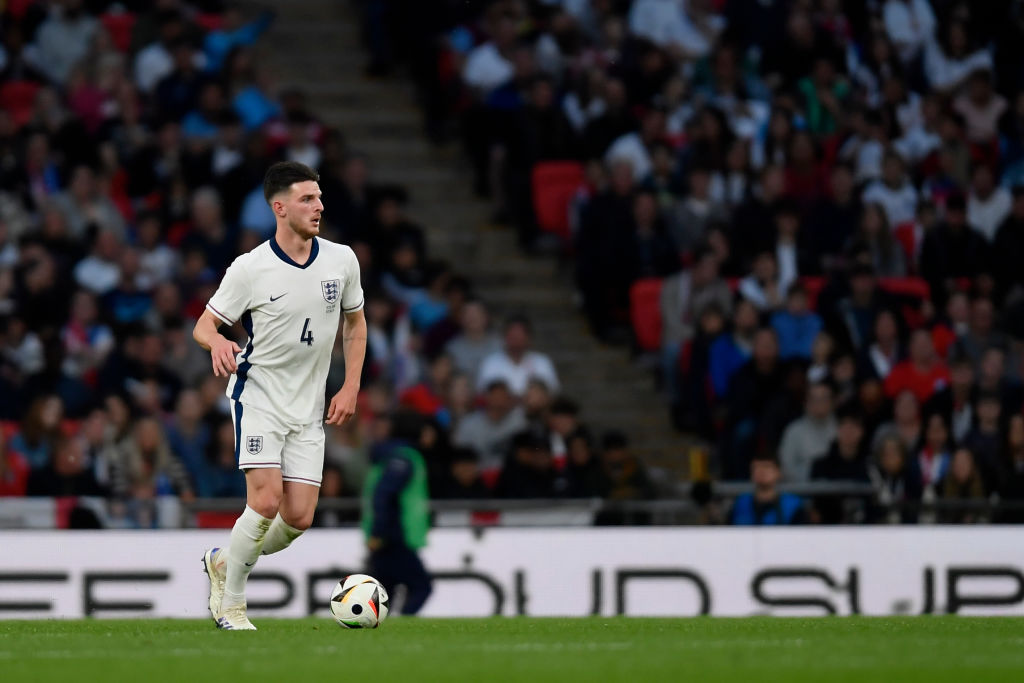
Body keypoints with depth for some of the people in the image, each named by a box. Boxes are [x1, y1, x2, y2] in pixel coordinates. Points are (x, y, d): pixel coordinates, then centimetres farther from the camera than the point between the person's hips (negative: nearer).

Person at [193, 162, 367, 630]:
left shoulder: (341, 261, 0)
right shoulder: (249, 269, -11)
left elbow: (354, 325, 15)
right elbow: (204, 325, -4)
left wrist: (350, 388, 5)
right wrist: (217, 342, -28)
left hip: (308, 408, 4)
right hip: (258, 395, -4)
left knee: (299, 517, -3)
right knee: (266, 501, -18)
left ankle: (225, 562, 25)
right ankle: (231, 606, -1)